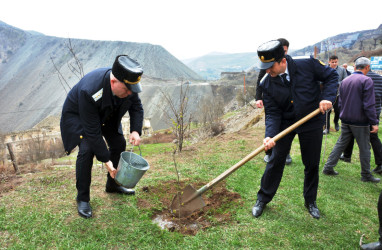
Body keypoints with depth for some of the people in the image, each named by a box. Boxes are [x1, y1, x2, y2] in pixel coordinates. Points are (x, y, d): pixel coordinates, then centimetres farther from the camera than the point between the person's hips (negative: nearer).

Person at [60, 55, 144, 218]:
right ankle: (82, 198, -2)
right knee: (87, 150, -22)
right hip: (77, 115, -6)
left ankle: (113, 184, 26)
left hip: (106, 115, 6)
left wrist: (135, 130, -25)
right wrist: (106, 160, -32)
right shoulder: (89, 91, -43)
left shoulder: (128, 83, -26)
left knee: (119, 144, 3)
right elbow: (92, 131, -36)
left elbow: (136, 107, -7)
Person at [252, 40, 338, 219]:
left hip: (312, 122, 0)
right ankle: (263, 199, 20)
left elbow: (331, 76, -2)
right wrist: (269, 135, -27)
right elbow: (272, 113, -12)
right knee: (276, 161, 2)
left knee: (312, 164, 10)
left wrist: (327, 97, -19)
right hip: (285, 123, 1)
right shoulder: (267, 84, -13)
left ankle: (310, 201, 32)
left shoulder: (307, 64, -17)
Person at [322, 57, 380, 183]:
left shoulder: (345, 81, 8)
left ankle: (328, 168, 13)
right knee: (364, 149, 6)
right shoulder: (366, 80, -13)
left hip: (345, 120, 6)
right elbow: (369, 105, -16)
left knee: (340, 144, 13)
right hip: (360, 122, -6)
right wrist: (374, 122, -12)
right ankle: (366, 175, 17)